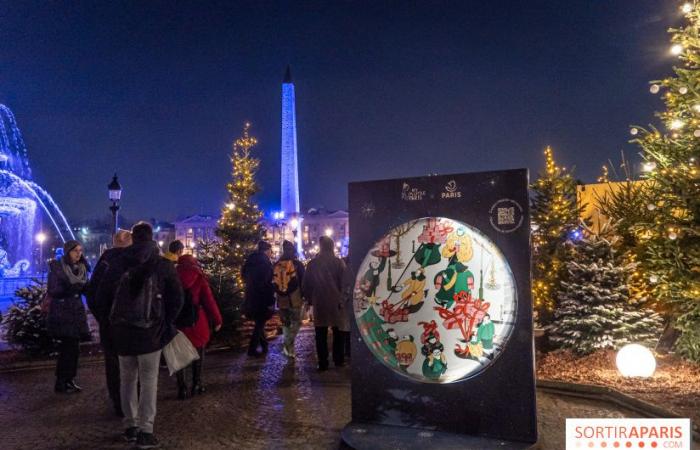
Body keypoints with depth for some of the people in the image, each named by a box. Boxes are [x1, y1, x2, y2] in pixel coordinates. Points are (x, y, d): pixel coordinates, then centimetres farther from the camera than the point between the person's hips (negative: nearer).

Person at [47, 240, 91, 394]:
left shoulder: (82, 267, 8)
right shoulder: (56, 267, -7)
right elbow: (51, 290, -13)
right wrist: (68, 289, -28)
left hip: (77, 311, 6)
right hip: (62, 313, -5)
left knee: (73, 348, 9)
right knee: (68, 348, -6)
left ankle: (69, 380, 20)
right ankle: (60, 383, 6)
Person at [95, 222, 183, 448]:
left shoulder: (117, 264, 1)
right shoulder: (163, 265, -5)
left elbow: (102, 297, 3)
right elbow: (176, 298, -5)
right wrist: (167, 322, 10)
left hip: (122, 330, 3)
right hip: (151, 330, -3)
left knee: (127, 378, 16)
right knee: (148, 380, 3)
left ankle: (130, 426, 22)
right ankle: (145, 431, 3)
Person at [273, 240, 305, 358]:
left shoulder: (276, 265, 6)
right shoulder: (297, 264, -5)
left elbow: (273, 282, 11)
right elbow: (303, 281, -6)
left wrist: (275, 296, 18)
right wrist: (304, 296, 0)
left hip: (281, 300, 4)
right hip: (294, 299, -4)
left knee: (285, 323, 15)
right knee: (296, 322, 4)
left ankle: (289, 348, 18)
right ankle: (288, 345, -13)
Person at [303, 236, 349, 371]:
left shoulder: (313, 263, -1)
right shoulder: (339, 262, -9)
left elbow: (306, 285, 3)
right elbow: (344, 283, -9)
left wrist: (310, 299, 15)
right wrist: (343, 299, 5)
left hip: (319, 304, 1)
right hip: (336, 303, -1)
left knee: (321, 335, 8)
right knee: (338, 332, 14)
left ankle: (323, 363, 9)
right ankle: (338, 360, 20)